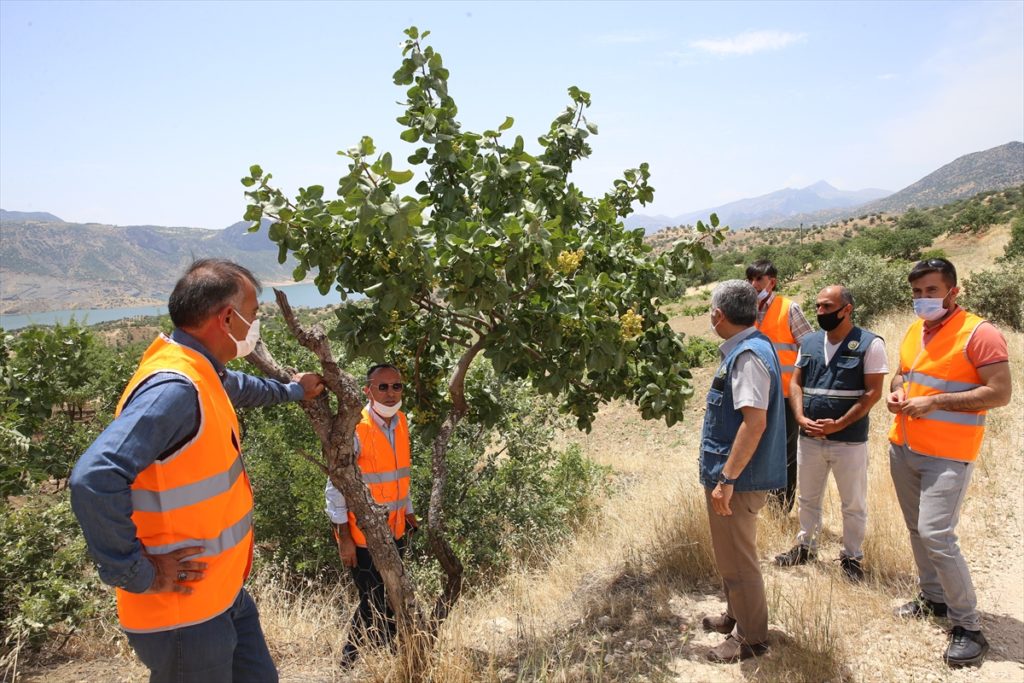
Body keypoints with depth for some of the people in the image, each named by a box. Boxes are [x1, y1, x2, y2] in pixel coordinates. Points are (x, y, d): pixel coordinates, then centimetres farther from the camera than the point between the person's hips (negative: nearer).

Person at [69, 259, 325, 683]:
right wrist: (138, 575, -26)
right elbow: (94, 479, -36)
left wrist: (291, 391, 42)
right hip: (184, 614, -9)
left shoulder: (203, 374, 3)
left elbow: (238, 386, 27)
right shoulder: (174, 389, -28)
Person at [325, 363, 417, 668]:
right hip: (363, 535, -6)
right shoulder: (354, 429, -18)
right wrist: (344, 536, -16)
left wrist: (408, 512, 18)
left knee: (392, 598, 14)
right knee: (374, 603, 3)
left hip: (395, 530, 6)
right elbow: (335, 486, -16)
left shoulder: (401, 422, 3)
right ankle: (350, 661, 25)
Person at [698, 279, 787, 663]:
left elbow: (755, 422, -29)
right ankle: (736, 616, 41)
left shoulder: (748, 355, -22)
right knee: (730, 554, 24)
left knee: (736, 559, 6)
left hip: (738, 478, -10)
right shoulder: (747, 348, 9)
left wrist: (726, 479, -26)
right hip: (734, 473, 10)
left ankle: (751, 638, 23)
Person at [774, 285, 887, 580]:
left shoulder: (870, 344, -9)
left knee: (853, 504, 11)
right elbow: (795, 383, 7)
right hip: (809, 437, 5)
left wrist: (839, 424, -19)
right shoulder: (809, 342, 6)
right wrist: (801, 417, -10)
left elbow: (873, 393, -12)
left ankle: (852, 556, 28)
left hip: (850, 440, -4)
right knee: (808, 498, 18)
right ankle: (805, 546, 36)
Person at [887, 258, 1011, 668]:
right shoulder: (914, 331, 9)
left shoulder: (979, 334, -13)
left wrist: (935, 402, -22)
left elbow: (1000, 393, -18)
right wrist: (897, 392, 0)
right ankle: (933, 598, 34)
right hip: (902, 447, 8)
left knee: (936, 535, -12)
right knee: (917, 529, 17)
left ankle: (969, 627, 3)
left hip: (947, 455, -7)